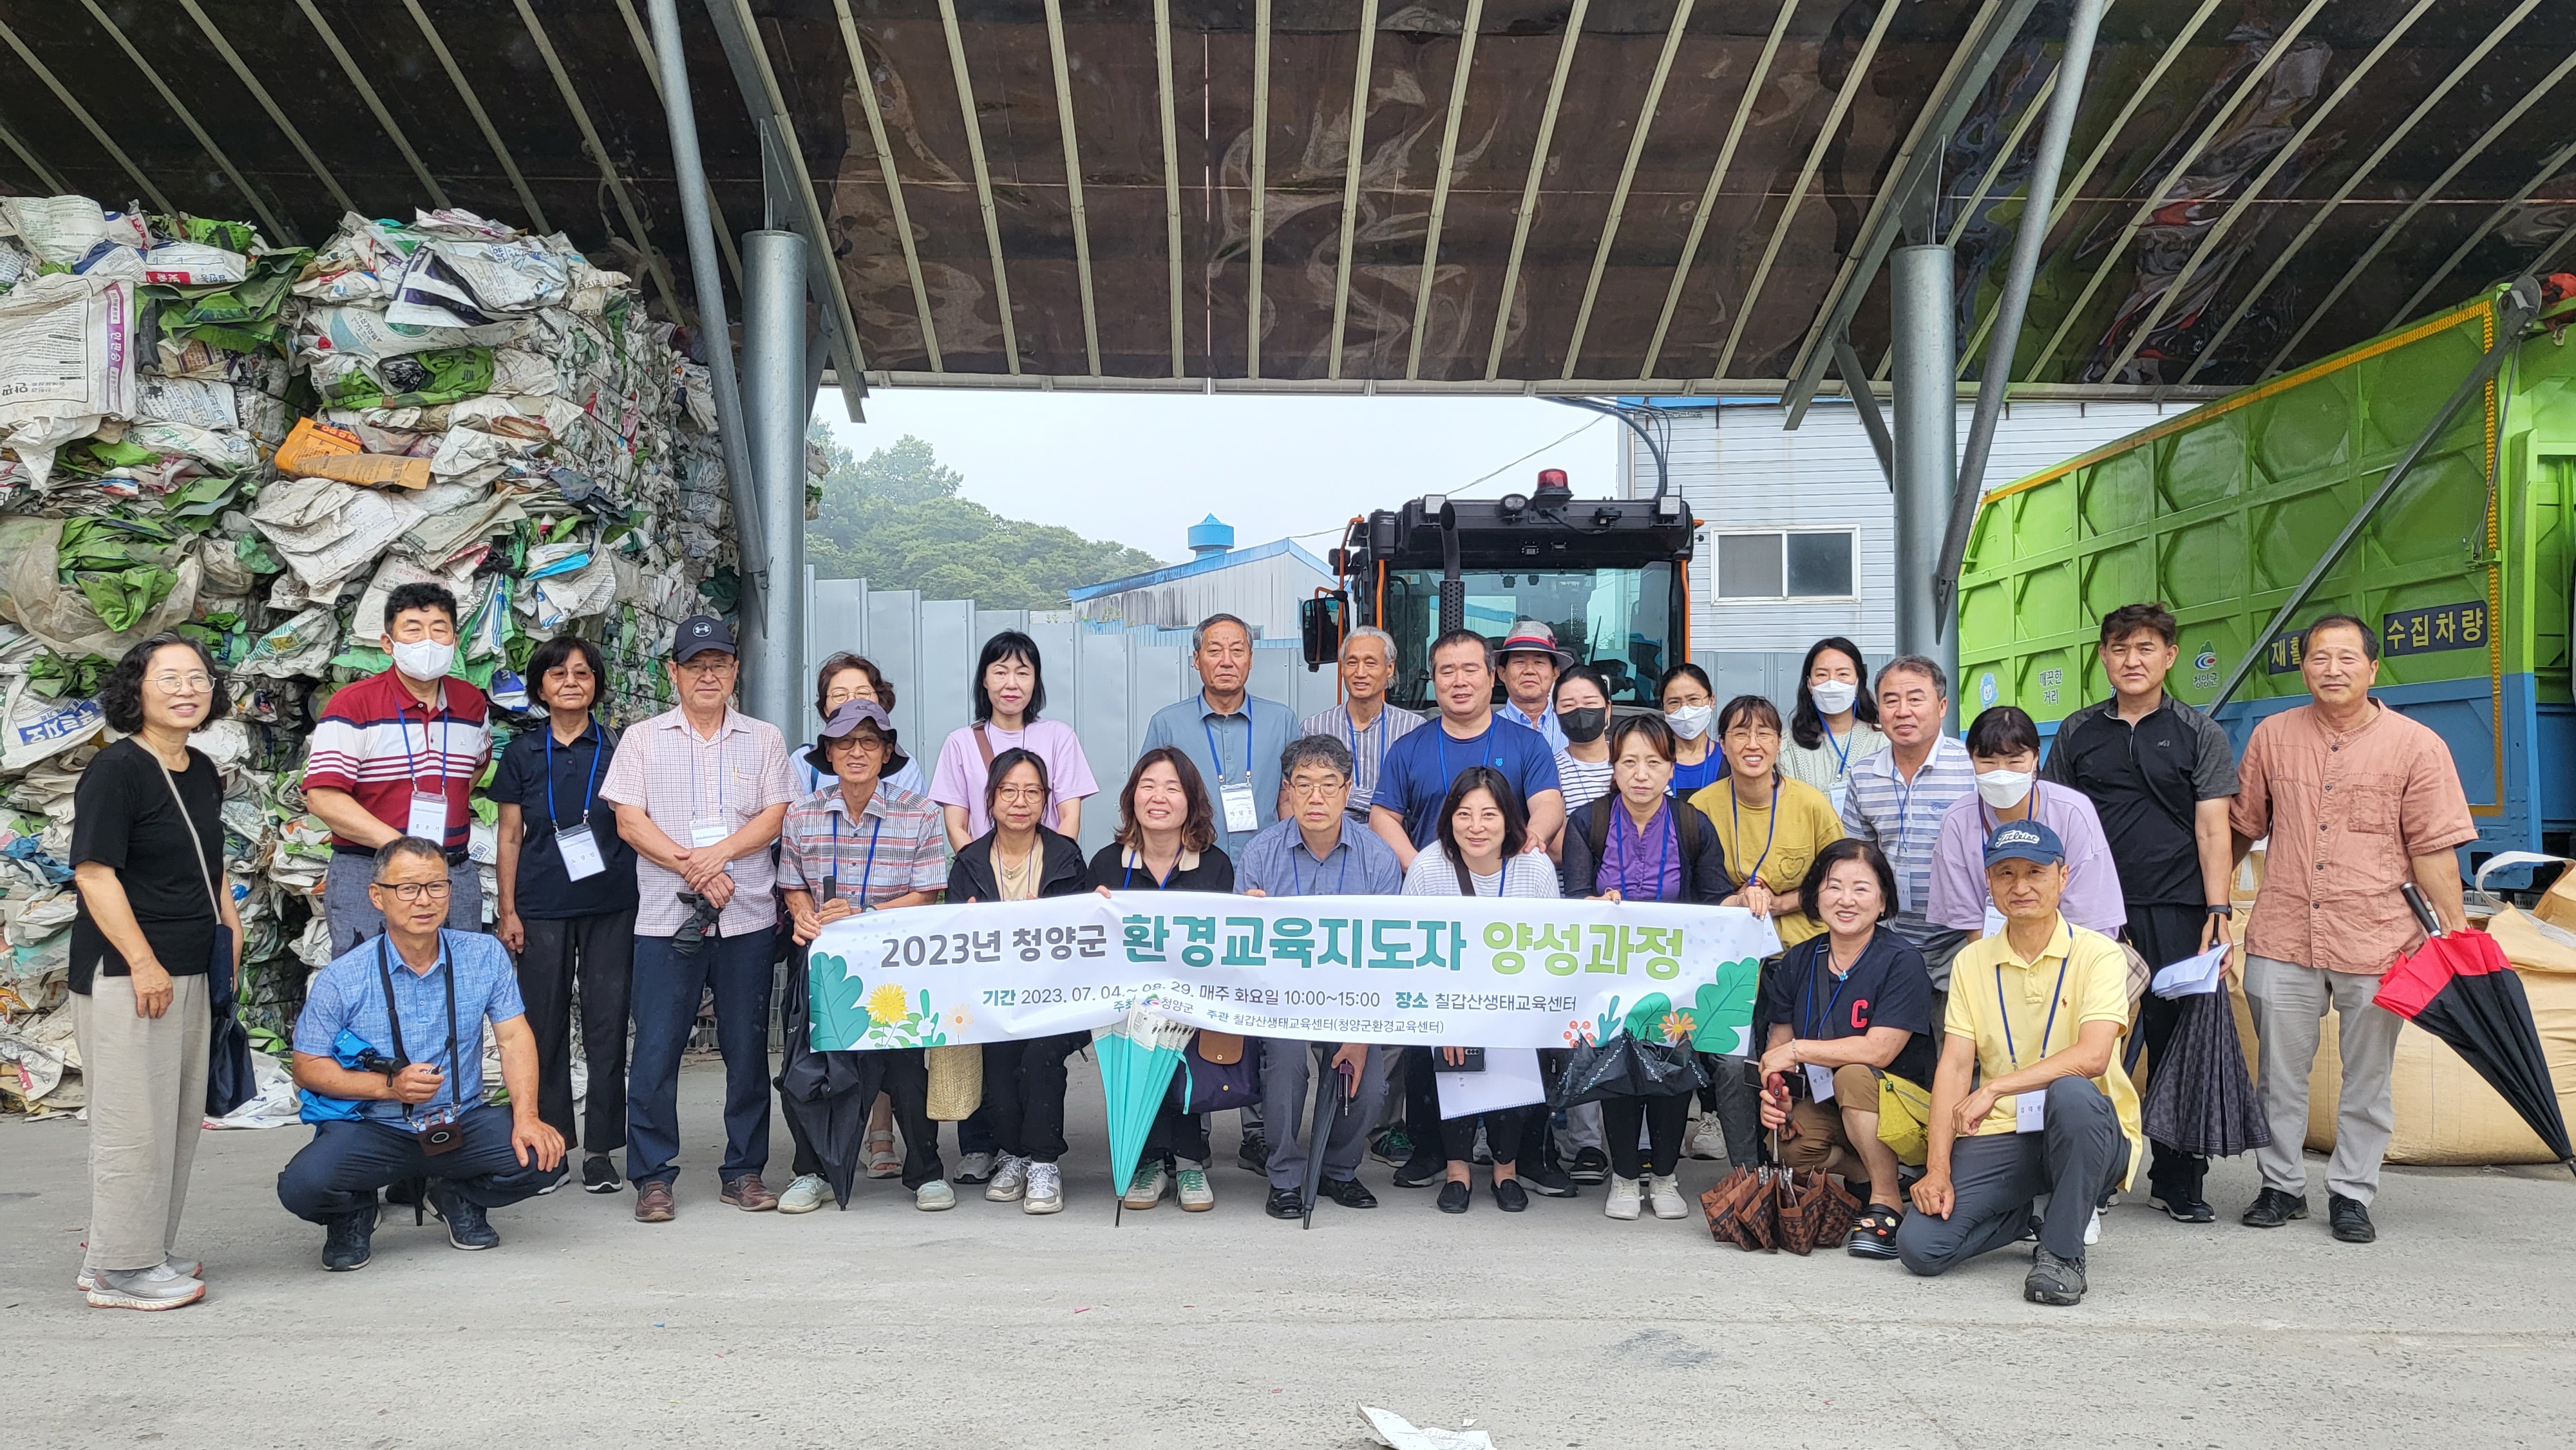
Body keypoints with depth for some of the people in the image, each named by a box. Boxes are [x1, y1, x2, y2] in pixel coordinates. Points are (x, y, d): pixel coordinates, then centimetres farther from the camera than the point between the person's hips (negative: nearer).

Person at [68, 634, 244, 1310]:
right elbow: (94, 872, -17)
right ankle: (121, 1269, 8)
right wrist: (143, 962, -20)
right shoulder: (116, 770, -13)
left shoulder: (201, 772, 12)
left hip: (190, 969, 9)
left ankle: (148, 1251, 28)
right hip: (125, 973, -9)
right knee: (134, 1120, -3)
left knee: (178, 1115, 15)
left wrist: (229, 925, 14)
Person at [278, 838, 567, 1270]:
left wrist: (526, 1116, -16)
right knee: (303, 1186, -30)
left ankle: (460, 1197, 12)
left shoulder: (485, 956, -1)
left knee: (542, 1157, -23)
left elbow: (514, 1038, -2)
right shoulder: (341, 979, -7)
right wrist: (388, 1086, -18)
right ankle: (354, 1213, 11)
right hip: (371, 1130, -2)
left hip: (464, 1122, 2)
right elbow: (307, 1068, -3)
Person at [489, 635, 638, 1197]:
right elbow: (510, 838, 8)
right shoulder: (522, 754, 6)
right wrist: (507, 911, 2)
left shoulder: (618, 750, 4)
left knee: (607, 1024, -1)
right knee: (545, 1025, 4)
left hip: (610, 904, -1)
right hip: (542, 907, 1)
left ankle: (600, 1147, 6)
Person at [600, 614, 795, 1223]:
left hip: (748, 918, 1)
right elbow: (629, 820, -1)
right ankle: (652, 1175, 8)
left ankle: (744, 1170, 15)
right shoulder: (643, 739, 8)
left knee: (747, 1048, 5)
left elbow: (774, 817, 2)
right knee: (656, 1048, -2)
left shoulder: (763, 739, 11)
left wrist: (718, 853, -14)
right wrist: (691, 868, -12)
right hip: (666, 918, -1)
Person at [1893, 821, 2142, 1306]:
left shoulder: (2098, 954, -5)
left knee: (2071, 1092, -39)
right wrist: (1938, 1169, -10)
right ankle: (2023, 1215, 14)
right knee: (1920, 1245, -18)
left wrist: (1996, 1088, -28)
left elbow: (2093, 1056, -22)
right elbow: (1953, 1066, 0)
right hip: (1999, 1137, 3)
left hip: (2088, 1135, -3)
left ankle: (2061, 1253, -19)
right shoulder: (1972, 962, 8)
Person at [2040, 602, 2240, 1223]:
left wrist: (2219, 912, -7)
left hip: (2175, 913, -1)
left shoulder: (2200, 734, 7)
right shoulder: (2077, 732, 12)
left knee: (2180, 1043, 1)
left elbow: (2212, 830, 2)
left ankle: (2179, 1181, 13)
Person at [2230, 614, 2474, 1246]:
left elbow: (2432, 848, -3)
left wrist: (2455, 927, -9)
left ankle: (2351, 1195, 21)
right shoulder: (2273, 736, 6)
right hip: (2282, 936, 2)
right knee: (2280, 1072, 9)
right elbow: (2241, 827, 14)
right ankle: (2282, 1186, 24)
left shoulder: (2417, 746, -1)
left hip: (2377, 939, -2)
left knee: (2367, 1078, 8)